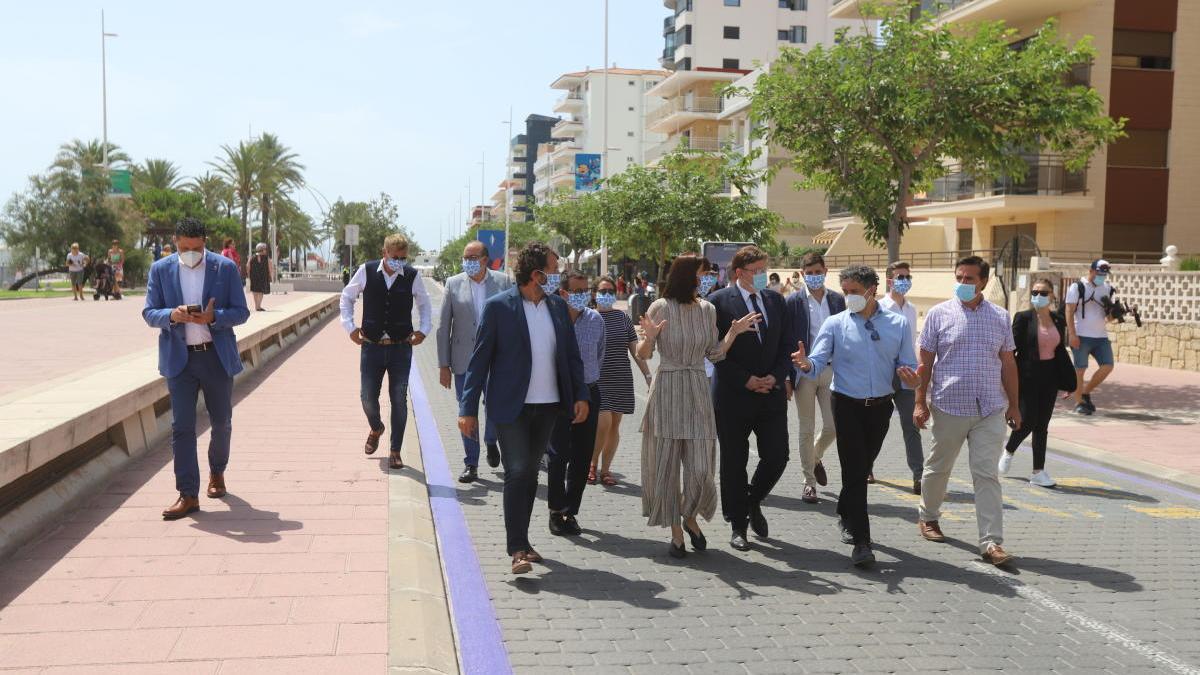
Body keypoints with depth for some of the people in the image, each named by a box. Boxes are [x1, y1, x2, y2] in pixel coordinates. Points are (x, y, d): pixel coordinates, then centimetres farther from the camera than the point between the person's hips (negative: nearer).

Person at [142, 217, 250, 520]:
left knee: (221, 421, 13)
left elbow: (241, 312, -1)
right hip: (180, 358, 0)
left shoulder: (225, 268, -1)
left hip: (217, 356, 0)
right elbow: (149, 313, 2)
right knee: (181, 426, -5)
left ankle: (217, 472, 38)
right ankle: (188, 495, -2)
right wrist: (172, 315, -20)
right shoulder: (160, 270, 2)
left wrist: (214, 317, -21)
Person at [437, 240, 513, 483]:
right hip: (464, 360, 1)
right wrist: (443, 365, -1)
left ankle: (491, 442, 33)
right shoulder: (454, 284, 2)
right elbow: (443, 327, 3)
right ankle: (470, 465, 17)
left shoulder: (504, 281, 0)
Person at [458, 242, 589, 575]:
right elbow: (480, 359, -7)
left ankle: (521, 540, 23)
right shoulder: (498, 307, -8)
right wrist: (468, 408, -10)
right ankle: (517, 550, -6)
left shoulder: (558, 307, 7)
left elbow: (572, 355, 13)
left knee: (530, 473, 13)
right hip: (510, 407, -5)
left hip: (547, 406, 5)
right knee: (517, 473, -10)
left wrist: (581, 394, 2)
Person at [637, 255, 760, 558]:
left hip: (698, 393, 3)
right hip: (666, 389, -3)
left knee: (701, 468, -2)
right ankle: (676, 532, 18)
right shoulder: (660, 308, -6)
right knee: (666, 464, 3)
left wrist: (734, 332, 1)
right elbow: (643, 355, -1)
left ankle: (690, 517, 25)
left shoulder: (707, 309, 7)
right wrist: (649, 338, -21)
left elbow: (714, 354, 13)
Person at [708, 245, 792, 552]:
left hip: (771, 392, 4)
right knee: (734, 463, 5)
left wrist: (776, 377, -5)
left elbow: (784, 346, 11)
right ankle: (738, 525, 19)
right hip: (733, 396, -4)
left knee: (777, 457, 1)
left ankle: (753, 501, 29)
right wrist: (746, 380, -13)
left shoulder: (776, 300, 9)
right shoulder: (719, 302, -6)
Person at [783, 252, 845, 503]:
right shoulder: (793, 302, -3)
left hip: (831, 371, 3)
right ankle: (809, 481, 14)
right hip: (804, 372, -3)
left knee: (833, 426, 4)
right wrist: (786, 378, -8)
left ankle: (815, 457, 35)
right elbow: (786, 341, -4)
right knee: (807, 430, 3)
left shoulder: (838, 300, 6)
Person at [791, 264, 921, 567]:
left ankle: (846, 514, 42)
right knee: (854, 470, -8)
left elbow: (908, 368, 3)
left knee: (863, 468, 18)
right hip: (848, 406, -3)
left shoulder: (898, 324, 4)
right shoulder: (835, 324, -3)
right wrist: (806, 365, -36)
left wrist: (911, 378, -20)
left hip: (881, 406, 3)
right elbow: (819, 360, -13)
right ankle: (861, 541, -6)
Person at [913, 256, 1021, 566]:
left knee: (987, 475, -2)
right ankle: (927, 516, 37)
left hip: (990, 410, 1)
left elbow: (1008, 363, 13)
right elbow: (925, 362, 0)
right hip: (949, 407, -1)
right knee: (938, 467, 14)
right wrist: (920, 402, -5)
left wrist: (1013, 404, 13)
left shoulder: (1000, 317, 8)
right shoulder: (939, 314, 0)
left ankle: (991, 542, -2)